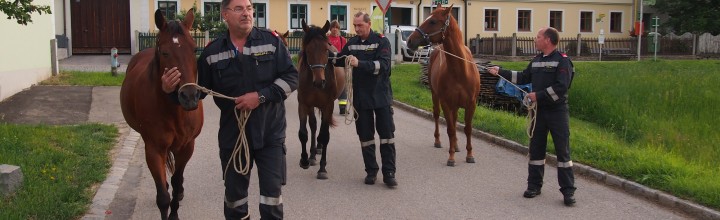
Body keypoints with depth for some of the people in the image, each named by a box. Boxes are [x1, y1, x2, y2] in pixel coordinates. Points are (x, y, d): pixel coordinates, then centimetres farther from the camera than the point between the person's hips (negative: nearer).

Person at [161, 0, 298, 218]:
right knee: (234, 190, 15)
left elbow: (291, 77, -9)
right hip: (232, 133, 2)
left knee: (272, 189, 4)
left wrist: (261, 96, -20)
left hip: (270, 132, -2)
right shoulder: (212, 51, 0)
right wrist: (172, 89, -16)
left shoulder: (271, 41, -6)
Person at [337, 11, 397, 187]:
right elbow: (340, 61, 19)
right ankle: (371, 171, 20)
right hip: (361, 96, 4)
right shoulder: (352, 43, 6)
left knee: (387, 134, 0)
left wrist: (360, 64, -33)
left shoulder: (381, 41, -8)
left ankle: (389, 173, 6)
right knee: (365, 136, 8)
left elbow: (383, 65, -23)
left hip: (381, 94, -3)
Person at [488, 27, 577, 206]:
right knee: (536, 149, 10)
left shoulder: (563, 60, -11)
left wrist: (539, 95, -19)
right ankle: (534, 185, 20)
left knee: (563, 150, -3)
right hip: (538, 111, 7)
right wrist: (500, 72, 18)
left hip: (557, 112, -6)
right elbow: (523, 78, 21)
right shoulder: (536, 61, 12)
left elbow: (561, 87, -19)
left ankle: (568, 191, 3)